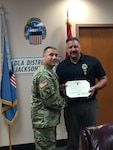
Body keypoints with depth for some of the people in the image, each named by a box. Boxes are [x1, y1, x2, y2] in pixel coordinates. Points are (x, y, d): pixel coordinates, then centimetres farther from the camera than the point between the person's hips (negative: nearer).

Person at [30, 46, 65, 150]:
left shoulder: (49, 72, 14)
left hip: (49, 119, 11)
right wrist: (63, 103, -7)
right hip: (44, 121, -11)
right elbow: (50, 100, -24)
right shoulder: (44, 75, -20)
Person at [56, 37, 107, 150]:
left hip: (89, 103, -1)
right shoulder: (61, 66, 5)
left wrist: (95, 87, -14)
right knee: (72, 136, 14)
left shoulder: (93, 61, -1)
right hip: (70, 105, 1)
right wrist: (62, 88, -10)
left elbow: (104, 79, 4)